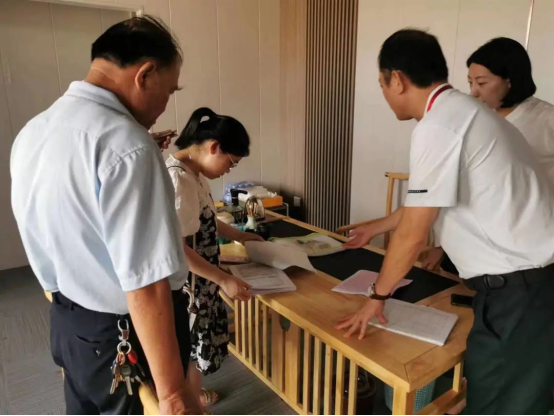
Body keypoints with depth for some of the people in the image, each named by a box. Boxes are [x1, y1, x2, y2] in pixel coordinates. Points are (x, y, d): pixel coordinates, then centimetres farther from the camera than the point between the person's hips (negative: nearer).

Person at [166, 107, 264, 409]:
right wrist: (224, 280, -25)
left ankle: (195, 395, 48)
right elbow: (177, 248, -28)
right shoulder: (177, 179, -27)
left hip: (198, 282, 10)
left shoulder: (194, 173, 4)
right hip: (185, 285, -10)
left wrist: (240, 236, 21)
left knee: (199, 344, 26)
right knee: (189, 350, 10)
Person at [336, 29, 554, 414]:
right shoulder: (461, 112, 12)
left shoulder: (437, 126, -20)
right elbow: (425, 202, 24)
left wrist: (377, 296, 0)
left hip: (520, 289, -9)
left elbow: (413, 234, -16)